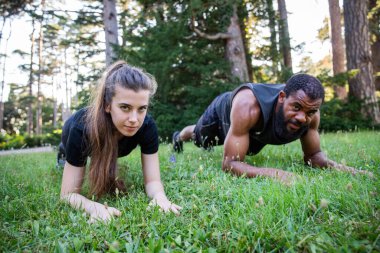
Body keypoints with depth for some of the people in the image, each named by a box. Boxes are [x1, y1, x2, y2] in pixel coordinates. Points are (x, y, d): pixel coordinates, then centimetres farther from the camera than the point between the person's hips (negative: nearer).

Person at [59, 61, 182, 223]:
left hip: (111, 149, 3)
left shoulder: (148, 127, -42)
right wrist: (94, 207, -62)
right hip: (81, 139, -2)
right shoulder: (81, 129, -48)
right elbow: (69, 193, -41)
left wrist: (159, 196, -58)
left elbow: (152, 180, -36)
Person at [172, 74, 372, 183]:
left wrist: (338, 167, -42)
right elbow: (230, 163, -50)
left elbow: (313, 155, -21)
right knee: (200, 140, 29)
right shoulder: (248, 106, -53)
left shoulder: (310, 110, -36)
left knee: (249, 151, 38)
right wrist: (272, 173, -66)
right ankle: (181, 135, 64)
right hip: (223, 111, -4)